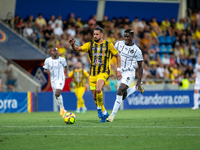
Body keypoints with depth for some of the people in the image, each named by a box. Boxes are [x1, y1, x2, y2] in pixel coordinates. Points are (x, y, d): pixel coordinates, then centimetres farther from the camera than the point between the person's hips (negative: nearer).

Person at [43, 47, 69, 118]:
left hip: (61, 79, -3)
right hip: (53, 80, 3)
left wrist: (66, 74, 15)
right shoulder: (48, 60, 1)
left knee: (57, 94, -24)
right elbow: (44, 70, 6)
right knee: (57, 96, 7)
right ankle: (63, 111, 24)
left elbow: (65, 66, 19)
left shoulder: (62, 59, 0)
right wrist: (47, 71, -16)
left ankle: (62, 108, -5)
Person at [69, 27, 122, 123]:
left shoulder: (108, 45, 1)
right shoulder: (90, 45, 6)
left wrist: (118, 70, 1)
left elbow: (117, 56, 8)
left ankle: (99, 108, -6)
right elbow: (77, 49, -5)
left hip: (103, 73, -4)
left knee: (98, 90, -29)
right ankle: (104, 113, 26)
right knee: (95, 97, 5)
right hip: (92, 74, 4)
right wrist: (73, 45, -28)